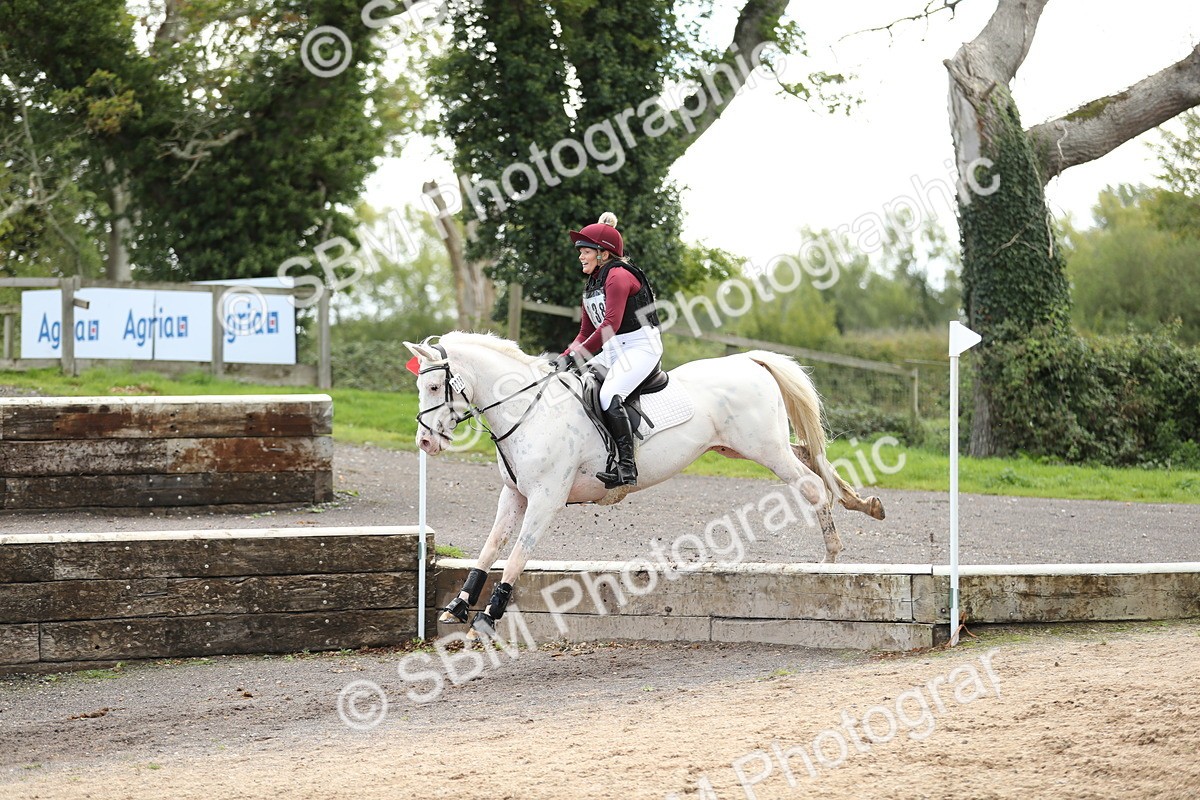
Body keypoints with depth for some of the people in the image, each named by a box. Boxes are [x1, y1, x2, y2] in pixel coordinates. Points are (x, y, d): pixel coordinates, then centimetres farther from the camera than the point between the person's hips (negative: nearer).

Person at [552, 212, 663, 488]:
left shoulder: (618, 276, -13)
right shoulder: (591, 285, 17)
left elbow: (611, 324, -24)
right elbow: (586, 332, 19)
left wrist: (577, 355, -26)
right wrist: (564, 358, 3)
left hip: (641, 346, -10)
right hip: (612, 351, 10)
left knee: (609, 396, -30)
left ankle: (627, 468, -34)